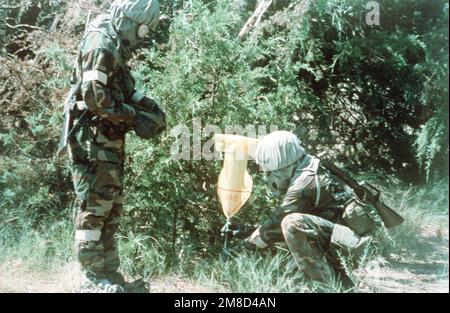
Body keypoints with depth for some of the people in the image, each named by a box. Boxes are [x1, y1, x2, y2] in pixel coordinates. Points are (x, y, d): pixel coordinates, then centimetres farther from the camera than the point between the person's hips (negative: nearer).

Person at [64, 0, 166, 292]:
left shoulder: (116, 47, 17)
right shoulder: (102, 43, -14)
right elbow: (94, 95, -22)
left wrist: (148, 106, 0)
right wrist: (134, 117, -16)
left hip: (110, 141, 10)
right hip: (94, 139, -10)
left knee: (111, 209, 12)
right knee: (94, 206, -5)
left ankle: (110, 277, 19)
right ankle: (94, 279, 1)